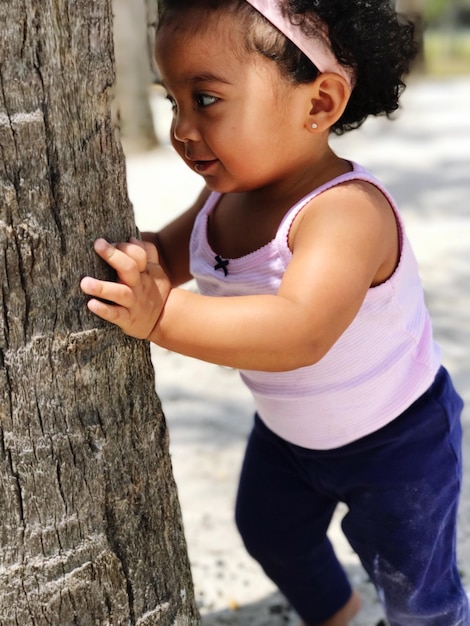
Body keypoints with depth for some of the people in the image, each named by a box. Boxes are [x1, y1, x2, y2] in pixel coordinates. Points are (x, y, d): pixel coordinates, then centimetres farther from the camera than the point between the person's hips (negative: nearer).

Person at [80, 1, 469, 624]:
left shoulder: (347, 210, -40)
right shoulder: (227, 194, -14)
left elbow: (299, 331, -54)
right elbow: (166, 255, 0)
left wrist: (160, 316, -57)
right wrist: (135, 256, -22)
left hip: (395, 439, -8)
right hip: (286, 428, 8)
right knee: (267, 529, 29)